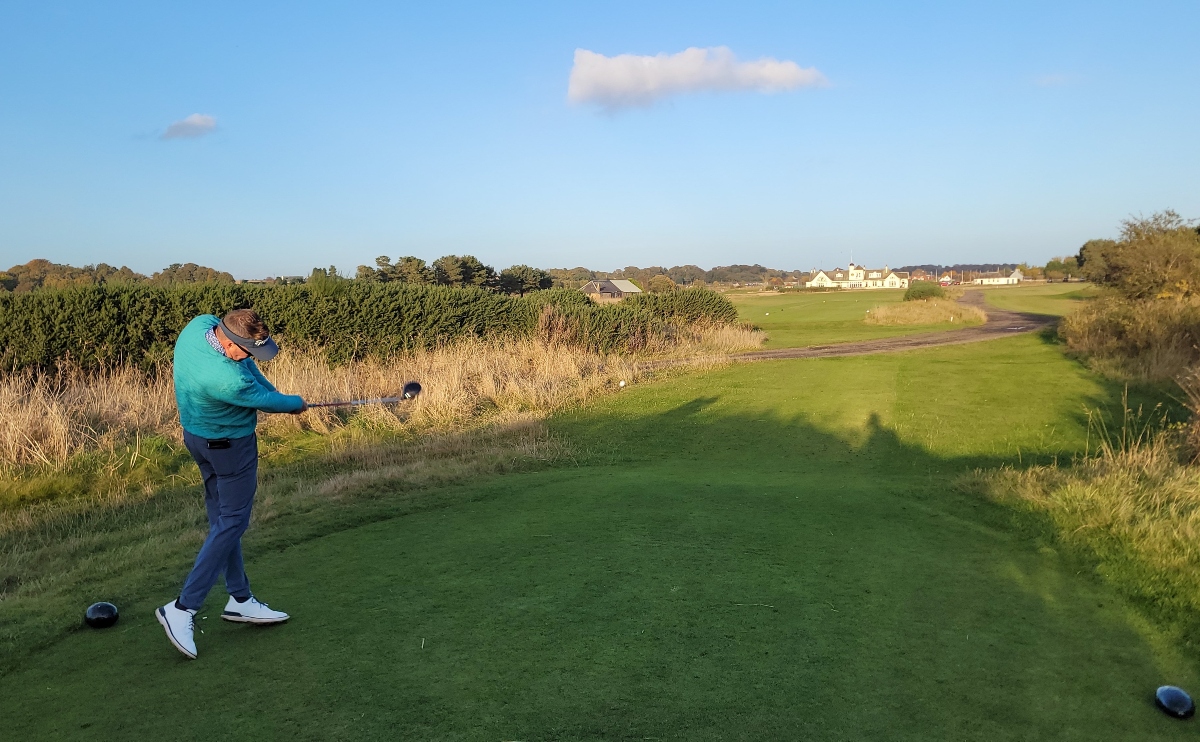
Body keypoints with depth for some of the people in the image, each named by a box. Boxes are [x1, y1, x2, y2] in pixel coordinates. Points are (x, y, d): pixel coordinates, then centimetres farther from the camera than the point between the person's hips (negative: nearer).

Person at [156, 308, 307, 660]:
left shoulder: (201, 324, -14)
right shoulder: (227, 380, -37)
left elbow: (248, 367, 0)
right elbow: (264, 400, -17)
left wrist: (275, 393, -3)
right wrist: (296, 403, 3)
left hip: (197, 434, 10)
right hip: (230, 444, -10)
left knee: (222, 519, 15)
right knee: (232, 523, 0)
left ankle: (240, 599, 26)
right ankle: (183, 608, 0)